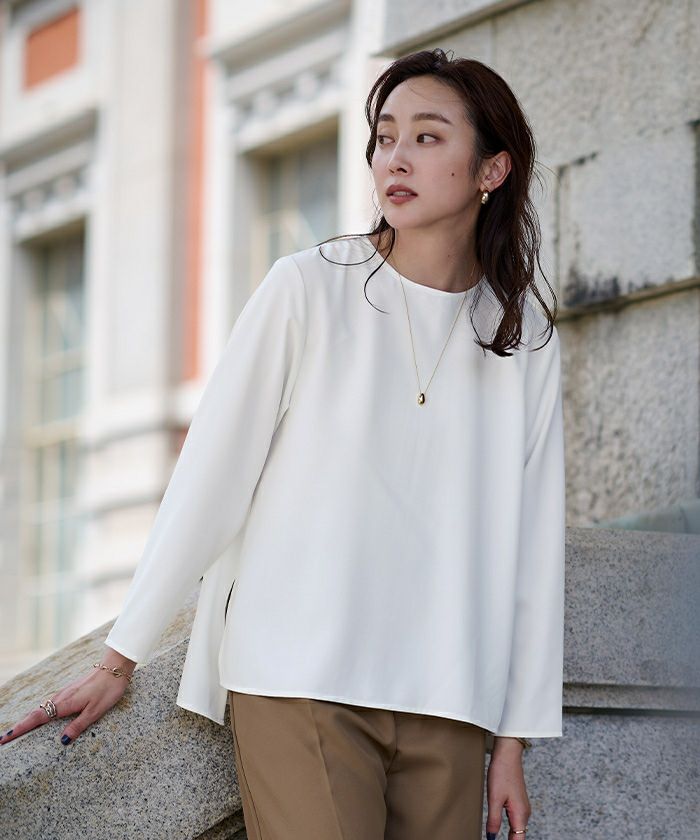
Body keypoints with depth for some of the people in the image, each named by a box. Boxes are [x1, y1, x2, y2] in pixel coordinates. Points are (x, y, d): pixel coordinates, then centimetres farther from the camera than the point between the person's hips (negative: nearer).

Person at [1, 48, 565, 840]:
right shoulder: (309, 288, -2)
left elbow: (530, 540, 9)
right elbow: (208, 476, -1)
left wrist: (515, 735, 7)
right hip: (301, 684, -3)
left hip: (444, 708, 3)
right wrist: (121, 657, -1)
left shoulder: (525, 336, 8)